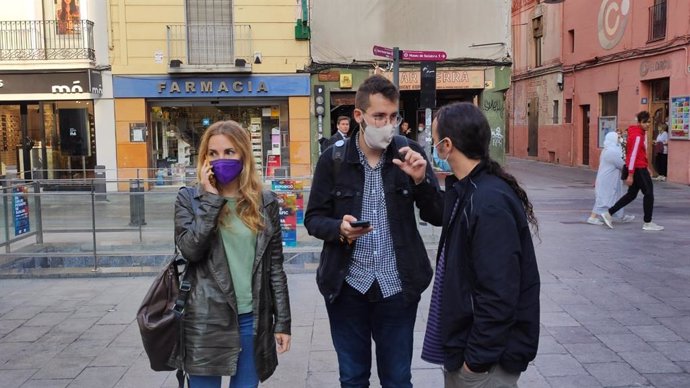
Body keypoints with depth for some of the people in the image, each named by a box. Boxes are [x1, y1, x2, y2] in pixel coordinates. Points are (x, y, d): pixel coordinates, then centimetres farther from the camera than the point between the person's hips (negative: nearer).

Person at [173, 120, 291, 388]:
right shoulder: (189, 199, 0)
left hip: (253, 319, 2)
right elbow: (190, 250, -16)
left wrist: (283, 321, 3)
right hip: (206, 320, -2)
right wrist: (211, 198, -14)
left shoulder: (265, 202, 4)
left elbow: (275, 266, 5)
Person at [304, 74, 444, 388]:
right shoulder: (332, 159, -4)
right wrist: (339, 228, -20)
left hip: (397, 286, 1)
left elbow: (438, 217, -1)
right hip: (348, 286, 0)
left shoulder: (410, 154, -2)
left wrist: (421, 180, -19)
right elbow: (313, 218, 1)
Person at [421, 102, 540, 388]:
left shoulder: (489, 203, -26)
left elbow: (498, 294, -26)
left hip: (485, 355, -9)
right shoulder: (466, 189, 5)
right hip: (462, 339, 9)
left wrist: (479, 357, -20)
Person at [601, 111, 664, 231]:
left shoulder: (640, 134, 15)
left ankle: (608, 213, 12)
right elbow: (633, 155, -21)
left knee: (631, 194, 13)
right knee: (649, 194, -1)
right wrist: (630, 175, -23)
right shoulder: (637, 136, -17)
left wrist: (646, 168, 23)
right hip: (639, 168, -10)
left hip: (640, 168, 10)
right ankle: (647, 223, 6)